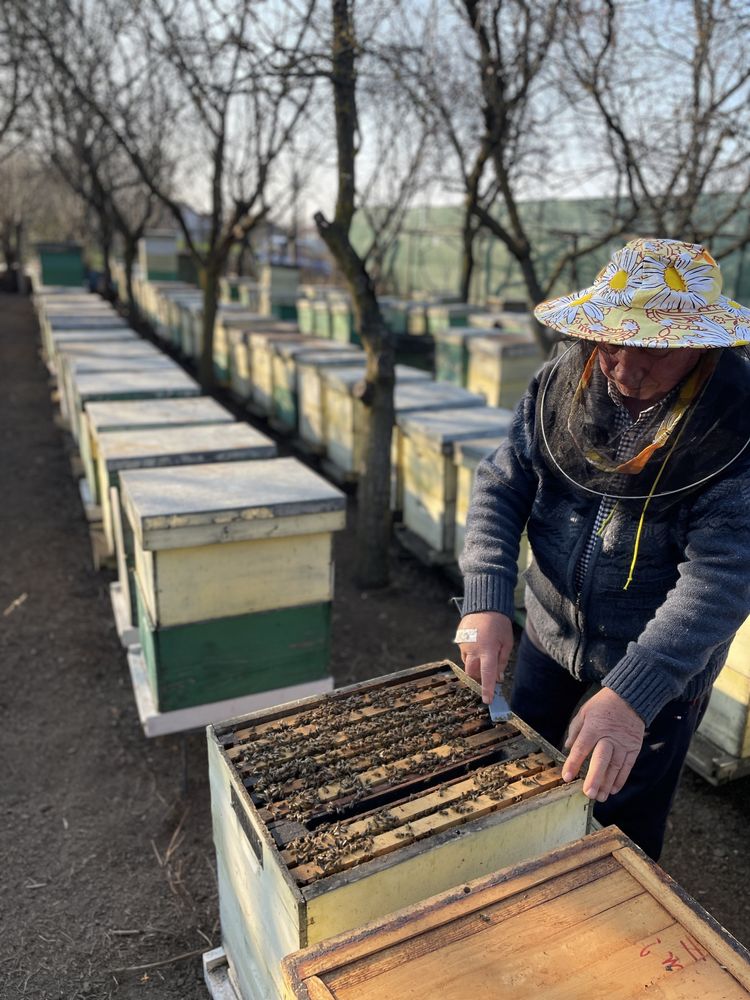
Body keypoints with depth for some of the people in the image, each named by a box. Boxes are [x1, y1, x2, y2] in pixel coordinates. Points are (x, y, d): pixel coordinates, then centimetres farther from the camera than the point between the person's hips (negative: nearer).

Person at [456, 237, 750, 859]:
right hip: (550, 640, 5)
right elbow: (501, 487, -10)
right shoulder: (564, 384, -11)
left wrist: (631, 694, -39)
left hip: (660, 670, -4)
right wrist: (486, 603, -24)